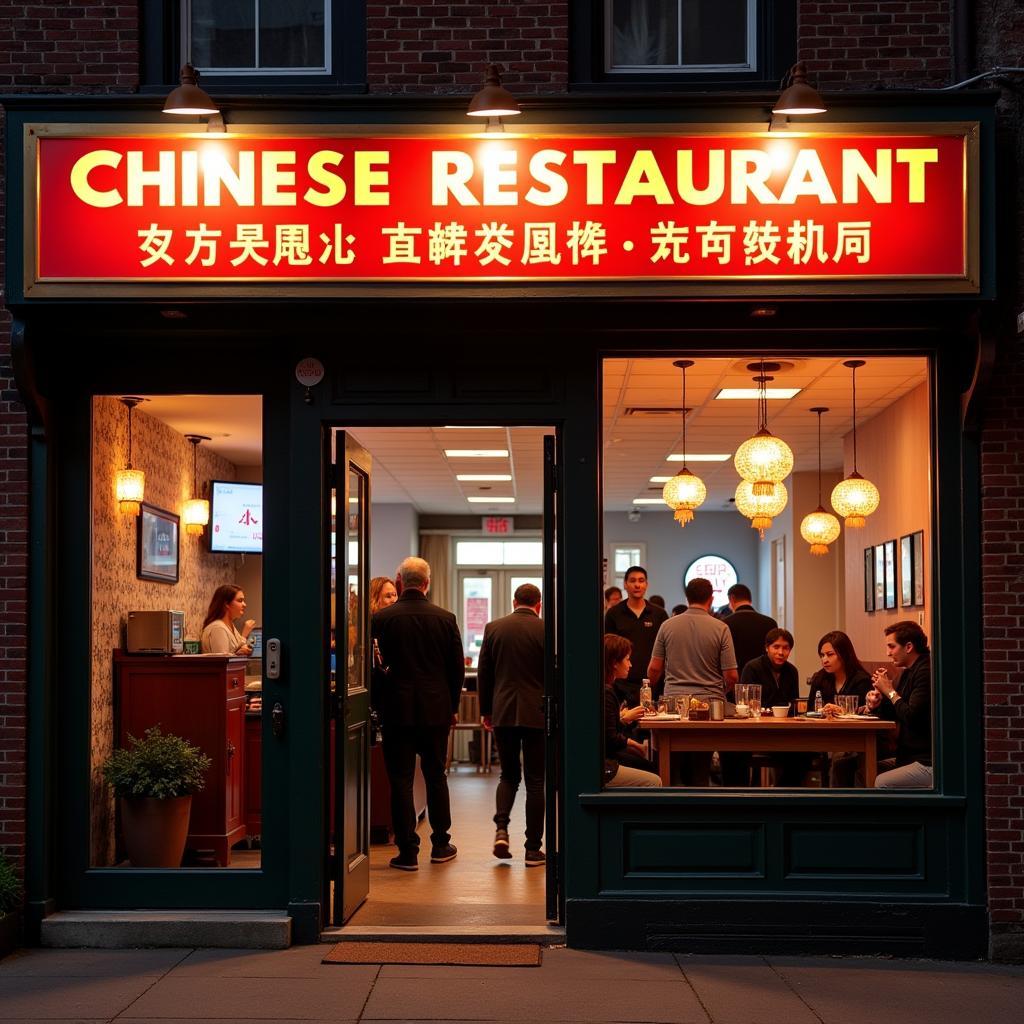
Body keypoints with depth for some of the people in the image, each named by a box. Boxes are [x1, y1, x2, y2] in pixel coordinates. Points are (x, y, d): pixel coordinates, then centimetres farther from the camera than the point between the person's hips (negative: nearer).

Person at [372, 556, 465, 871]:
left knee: (401, 778, 2)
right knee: (436, 775, 14)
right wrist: (452, 707, 15)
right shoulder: (445, 619, -1)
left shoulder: (381, 619, -6)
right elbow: (457, 668, 4)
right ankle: (440, 845, 22)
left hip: (397, 710, -2)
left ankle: (407, 851, 1)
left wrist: (378, 704, 10)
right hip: (436, 709, 2)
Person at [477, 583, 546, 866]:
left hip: (503, 713, 2)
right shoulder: (545, 631, -6)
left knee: (508, 775, 17)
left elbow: (483, 672, 6)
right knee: (535, 781, 5)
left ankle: (501, 828, -5)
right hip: (537, 714, -2)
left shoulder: (493, 628, 2)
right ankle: (533, 848, 6)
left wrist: (485, 710, 15)